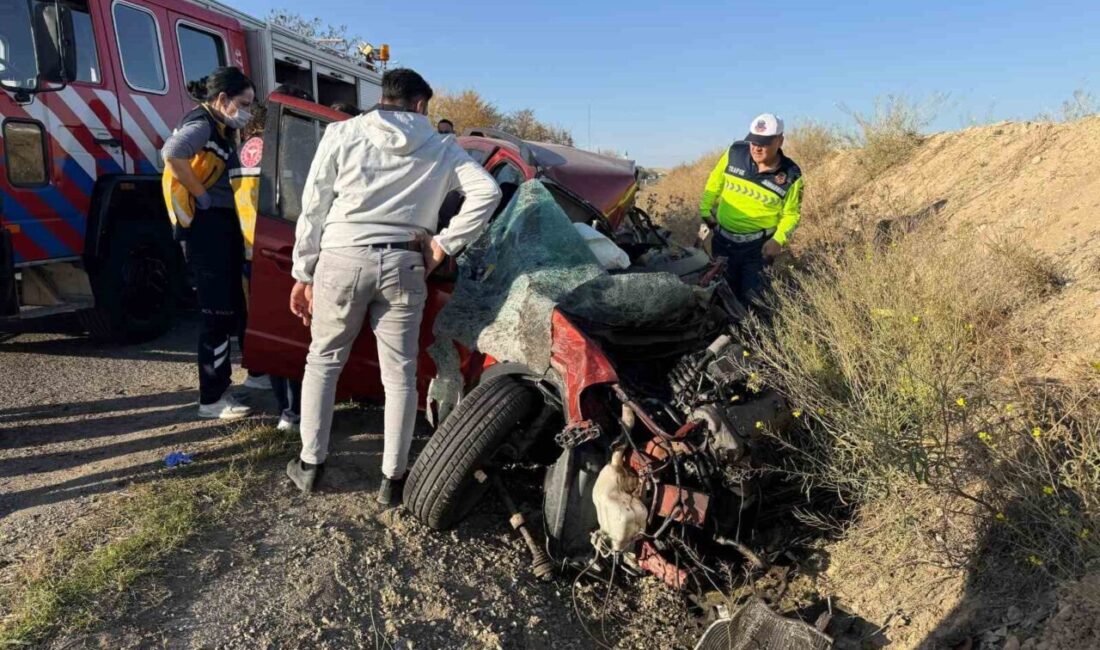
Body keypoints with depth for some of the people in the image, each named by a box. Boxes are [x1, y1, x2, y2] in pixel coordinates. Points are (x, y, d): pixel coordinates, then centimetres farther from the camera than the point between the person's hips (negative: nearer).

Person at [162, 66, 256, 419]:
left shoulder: (222, 130, 18)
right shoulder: (201, 126, -12)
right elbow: (172, 153, -31)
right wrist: (200, 195, -23)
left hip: (225, 222, 10)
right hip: (207, 223, -10)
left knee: (234, 306, 16)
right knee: (217, 314, -7)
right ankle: (212, 399, 1)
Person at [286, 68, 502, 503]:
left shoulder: (342, 133, 6)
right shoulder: (441, 148, 9)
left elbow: (313, 207, 4)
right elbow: (487, 191, -3)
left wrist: (303, 273, 9)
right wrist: (444, 243, -1)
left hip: (342, 258, 0)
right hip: (403, 264, 0)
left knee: (323, 361, 18)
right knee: (400, 373, 9)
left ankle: (310, 464, 25)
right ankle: (393, 478, 16)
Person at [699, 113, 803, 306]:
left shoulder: (791, 176, -13)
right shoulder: (735, 153, -10)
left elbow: (791, 214, -2)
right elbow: (715, 182, 7)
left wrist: (779, 239, -17)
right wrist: (705, 210, 3)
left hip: (758, 245, -3)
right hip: (722, 238, 3)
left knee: (752, 297, -2)